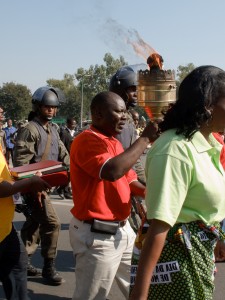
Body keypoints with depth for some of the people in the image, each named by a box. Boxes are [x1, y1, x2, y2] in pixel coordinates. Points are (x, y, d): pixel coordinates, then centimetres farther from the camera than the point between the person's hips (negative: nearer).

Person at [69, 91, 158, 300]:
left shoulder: (114, 142, 13)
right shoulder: (87, 140, -17)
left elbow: (129, 179, 17)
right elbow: (112, 171, -34)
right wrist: (145, 138, -26)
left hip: (122, 229, 9)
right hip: (97, 234, -9)